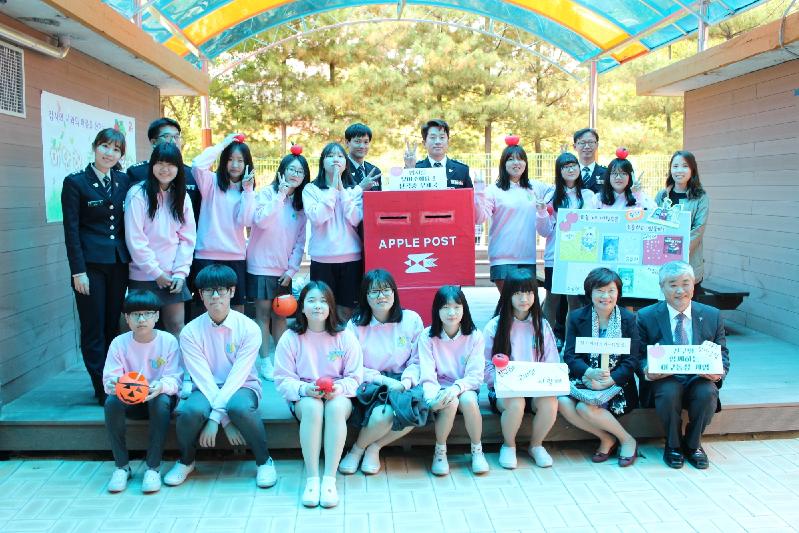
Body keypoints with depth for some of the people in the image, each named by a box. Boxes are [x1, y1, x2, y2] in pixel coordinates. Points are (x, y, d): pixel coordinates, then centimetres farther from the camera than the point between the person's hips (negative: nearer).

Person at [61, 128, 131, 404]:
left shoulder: (124, 181, 9)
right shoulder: (75, 182, -3)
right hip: (91, 264, -4)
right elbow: (71, 230, -6)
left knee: (114, 326, 10)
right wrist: (78, 271, -11)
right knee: (93, 329, 1)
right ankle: (102, 390, 9)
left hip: (119, 264, 4)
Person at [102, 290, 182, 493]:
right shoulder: (119, 343, -6)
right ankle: (121, 466, -16)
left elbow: (174, 378, -15)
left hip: (157, 396, -2)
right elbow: (109, 377, -11)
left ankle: (153, 468, -26)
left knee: (161, 401, -35)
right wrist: (113, 384, -37)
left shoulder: (168, 341, -11)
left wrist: (161, 386, -39)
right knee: (111, 402, -29)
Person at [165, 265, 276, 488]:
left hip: (242, 387, -1)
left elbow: (238, 375, -17)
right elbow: (204, 379, -13)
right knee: (191, 410, -33)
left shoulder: (249, 328, -11)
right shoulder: (190, 332, -7)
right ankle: (186, 461, 1)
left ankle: (264, 461, -10)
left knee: (239, 407, -37)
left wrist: (215, 418, -25)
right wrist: (227, 421, -21)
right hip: (206, 390, 2)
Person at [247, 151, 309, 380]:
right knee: (263, 313, 0)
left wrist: (292, 268, -1)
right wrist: (280, 195, -20)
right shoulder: (267, 193, -4)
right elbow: (261, 221, -22)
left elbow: (300, 240, 7)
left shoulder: (301, 202, 8)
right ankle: (265, 361, 8)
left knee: (280, 314, 9)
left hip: (284, 268, 4)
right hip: (262, 265, -4)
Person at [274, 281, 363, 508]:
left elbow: (355, 377, 0)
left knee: (336, 406, -36)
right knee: (312, 407, -36)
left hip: (338, 396, 0)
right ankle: (311, 478, -32)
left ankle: (329, 478, -34)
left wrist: (338, 388, -21)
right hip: (304, 396, 0)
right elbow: (283, 381, -3)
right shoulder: (290, 338, -1)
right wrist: (304, 389, -23)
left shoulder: (345, 336, -1)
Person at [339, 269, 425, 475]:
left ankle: (373, 448, -4)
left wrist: (406, 381, -17)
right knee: (383, 414, -33)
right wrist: (383, 380, -17)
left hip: (401, 383, 2)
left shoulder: (412, 320, 2)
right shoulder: (356, 324, -1)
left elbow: (418, 361, 3)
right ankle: (357, 449, 2)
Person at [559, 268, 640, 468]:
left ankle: (626, 440, -3)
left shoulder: (628, 319, 0)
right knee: (563, 402, -27)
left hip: (617, 383, -3)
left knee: (585, 407, -29)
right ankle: (606, 439, -5)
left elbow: (632, 361, -6)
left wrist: (608, 381, -22)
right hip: (584, 379, 3)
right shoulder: (577, 317, 3)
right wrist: (590, 373, -25)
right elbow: (570, 356, -4)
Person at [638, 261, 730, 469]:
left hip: (700, 377, 2)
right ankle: (673, 444, -6)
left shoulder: (712, 316, 6)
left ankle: (693, 444, -3)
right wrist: (647, 371, -24)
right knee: (669, 393, -34)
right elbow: (639, 356, 0)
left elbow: (723, 354, 8)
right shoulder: (646, 317, -1)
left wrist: (719, 372, -17)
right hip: (664, 379, -2)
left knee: (708, 393, -31)